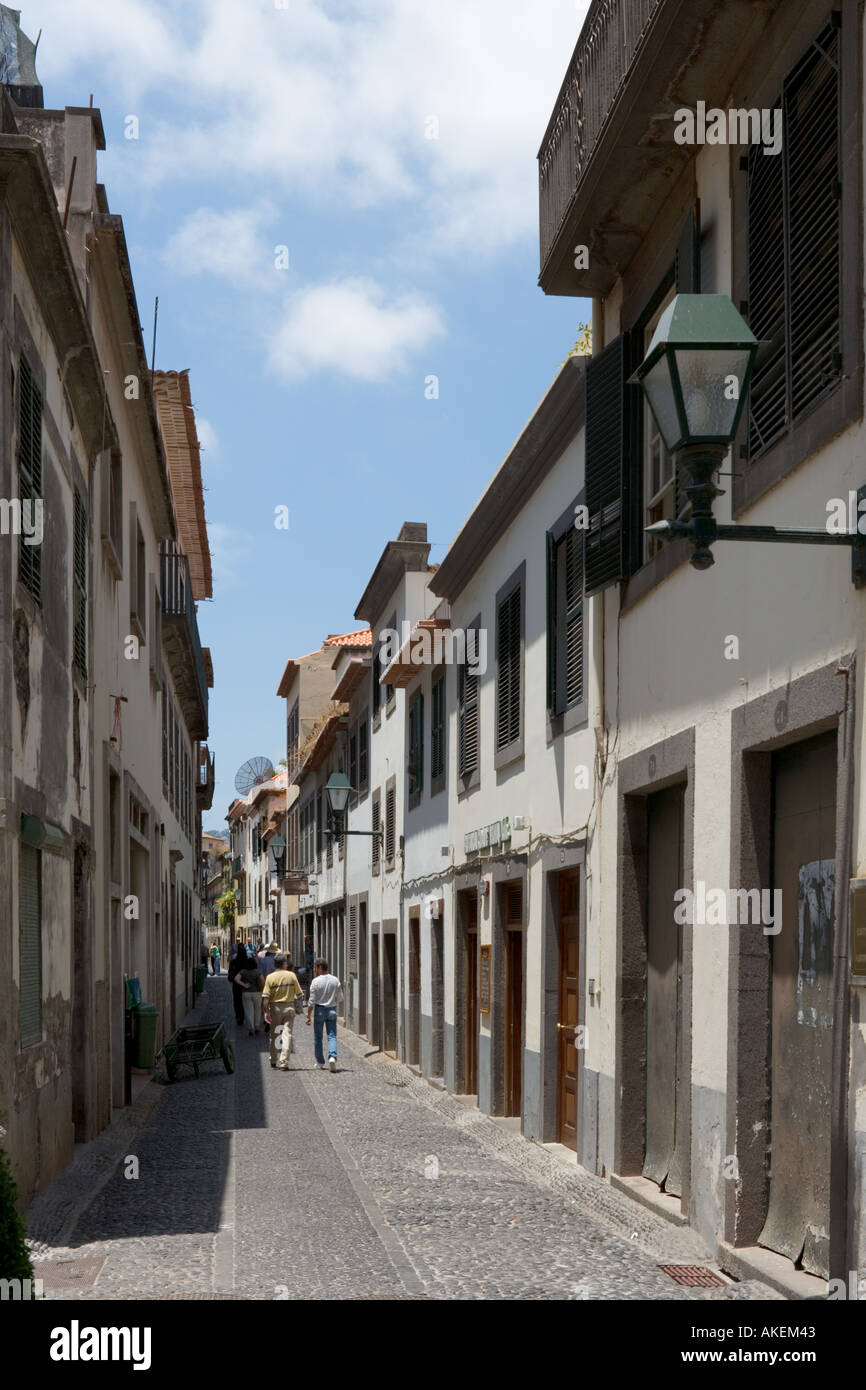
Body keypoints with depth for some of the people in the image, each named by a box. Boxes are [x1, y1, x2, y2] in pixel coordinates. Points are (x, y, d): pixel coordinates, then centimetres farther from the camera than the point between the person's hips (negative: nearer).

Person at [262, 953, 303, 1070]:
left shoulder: (270, 977, -5)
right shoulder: (291, 975, -4)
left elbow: (266, 997, -10)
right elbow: (299, 993, 1)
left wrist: (266, 1012, -7)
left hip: (275, 1007, 1)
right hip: (289, 1007, -1)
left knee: (274, 1034, 15)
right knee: (287, 1034, -1)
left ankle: (273, 1061, 27)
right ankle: (284, 1062, -9)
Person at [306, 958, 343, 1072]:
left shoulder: (316, 981, -12)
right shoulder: (335, 981, -1)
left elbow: (312, 1001, -11)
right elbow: (340, 999, 4)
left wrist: (308, 1016, -4)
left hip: (319, 1010, -2)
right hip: (332, 1010, 2)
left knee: (318, 1037, 10)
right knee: (332, 1035, 4)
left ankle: (320, 1062, 16)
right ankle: (332, 1056, -19)